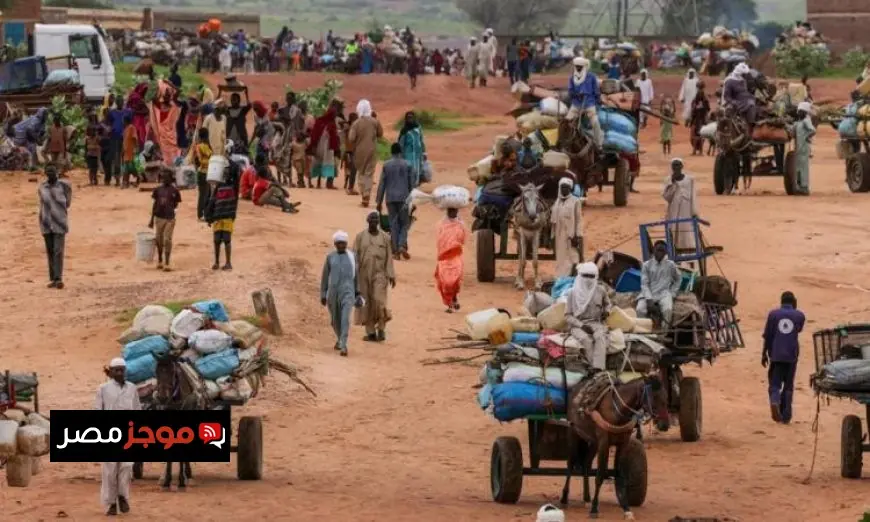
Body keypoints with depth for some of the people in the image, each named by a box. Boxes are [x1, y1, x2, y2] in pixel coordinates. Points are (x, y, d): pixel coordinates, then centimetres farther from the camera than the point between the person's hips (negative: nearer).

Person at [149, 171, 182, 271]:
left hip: (170, 218, -3)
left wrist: (169, 205, -17)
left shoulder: (174, 191, -1)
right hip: (159, 217, 3)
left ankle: (166, 264, -3)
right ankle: (160, 261, 26)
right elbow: (155, 204, 11)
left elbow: (176, 205, 3)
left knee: (167, 240, -6)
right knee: (159, 240, 10)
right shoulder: (158, 190, 6)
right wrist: (152, 219, 10)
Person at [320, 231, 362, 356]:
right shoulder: (330, 257, 2)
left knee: (345, 319, -17)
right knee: (335, 320, 14)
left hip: (347, 292, -2)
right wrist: (323, 295, 3)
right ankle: (340, 338, 43)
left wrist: (358, 295, 7)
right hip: (333, 292, 2)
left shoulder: (352, 257, 1)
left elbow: (356, 276, 7)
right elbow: (325, 276, 6)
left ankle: (343, 346, -19)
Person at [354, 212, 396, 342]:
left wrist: (391, 275, -1)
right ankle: (371, 333, 9)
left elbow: (389, 257, 5)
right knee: (366, 304, 2)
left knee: (378, 300, -16)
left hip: (379, 274, -1)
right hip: (364, 274, 1)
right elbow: (355, 255, 0)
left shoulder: (385, 237, 3)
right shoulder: (360, 236, 3)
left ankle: (381, 328, 2)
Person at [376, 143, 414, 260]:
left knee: (393, 224, 5)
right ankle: (402, 245, -12)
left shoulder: (386, 165, 2)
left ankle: (395, 251, 2)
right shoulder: (407, 165, 0)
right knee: (405, 223, 8)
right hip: (404, 198, -1)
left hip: (390, 198, 1)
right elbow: (411, 184, 2)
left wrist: (379, 201, 7)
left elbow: (381, 184, 2)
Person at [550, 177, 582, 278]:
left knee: (572, 258, -8)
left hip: (571, 235, -6)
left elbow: (579, 220, -7)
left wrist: (578, 236, -13)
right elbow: (553, 221, 15)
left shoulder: (575, 201, -5)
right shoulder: (557, 203, 12)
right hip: (559, 236, 6)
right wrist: (552, 236, 12)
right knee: (560, 259, 10)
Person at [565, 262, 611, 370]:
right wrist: (581, 325, -12)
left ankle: (598, 368, -48)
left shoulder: (600, 290, 7)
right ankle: (594, 367, -39)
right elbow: (568, 315, 3)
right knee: (586, 339, -36)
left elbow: (607, 303, 28)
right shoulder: (573, 293, 1)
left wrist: (607, 311, 4)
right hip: (578, 325, -1)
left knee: (600, 337, -35)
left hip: (596, 323, 1)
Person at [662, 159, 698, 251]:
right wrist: (673, 183, -12)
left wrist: (694, 213, -4)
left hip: (687, 214, -1)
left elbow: (693, 197, 1)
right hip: (674, 215, 1)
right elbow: (667, 197, -6)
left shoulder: (690, 180, 1)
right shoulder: (669, 181, 4)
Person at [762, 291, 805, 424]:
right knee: (788, 385, 11)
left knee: (774, 383, 4)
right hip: (791, 355, 1)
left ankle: (774, 402, -27)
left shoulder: (773, 314, 1)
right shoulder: (799, 316, 3)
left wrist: (764, 354, 10)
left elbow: (768, 336, 1)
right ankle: (786, 416, 10)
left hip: (776, 355, -1)